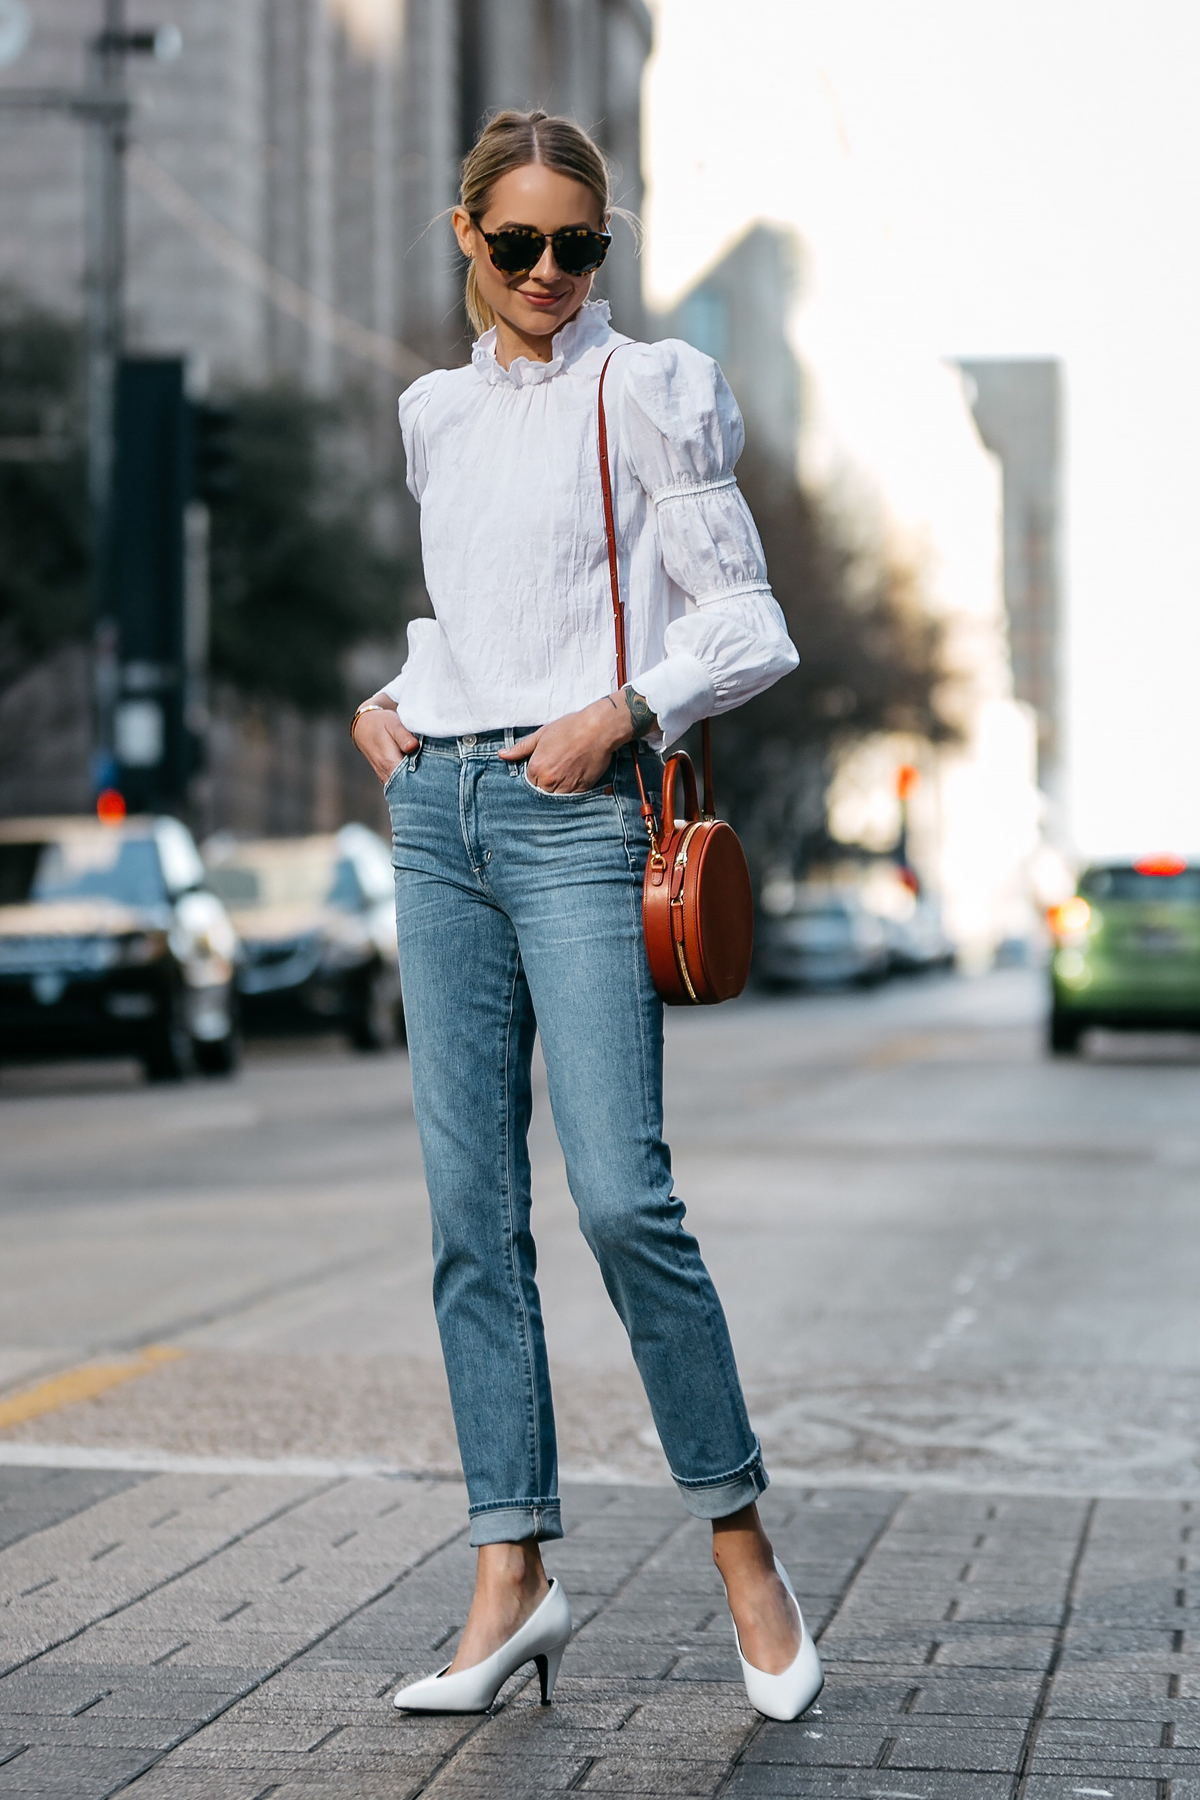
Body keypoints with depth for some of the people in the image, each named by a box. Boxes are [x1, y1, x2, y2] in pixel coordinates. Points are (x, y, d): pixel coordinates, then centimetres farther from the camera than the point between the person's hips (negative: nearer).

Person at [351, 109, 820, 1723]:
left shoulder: (646, 392, 1)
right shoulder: (436, 413, 17)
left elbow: (748, 626, -2)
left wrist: (621, 711, -16)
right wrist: (390, 699, 10)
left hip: (579, 808, -6)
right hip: (442, 809, 6)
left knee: (623, 1194, -14)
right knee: (472, 1207, 2)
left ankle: (745, 1550, 1)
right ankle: (515, 1577, 7)